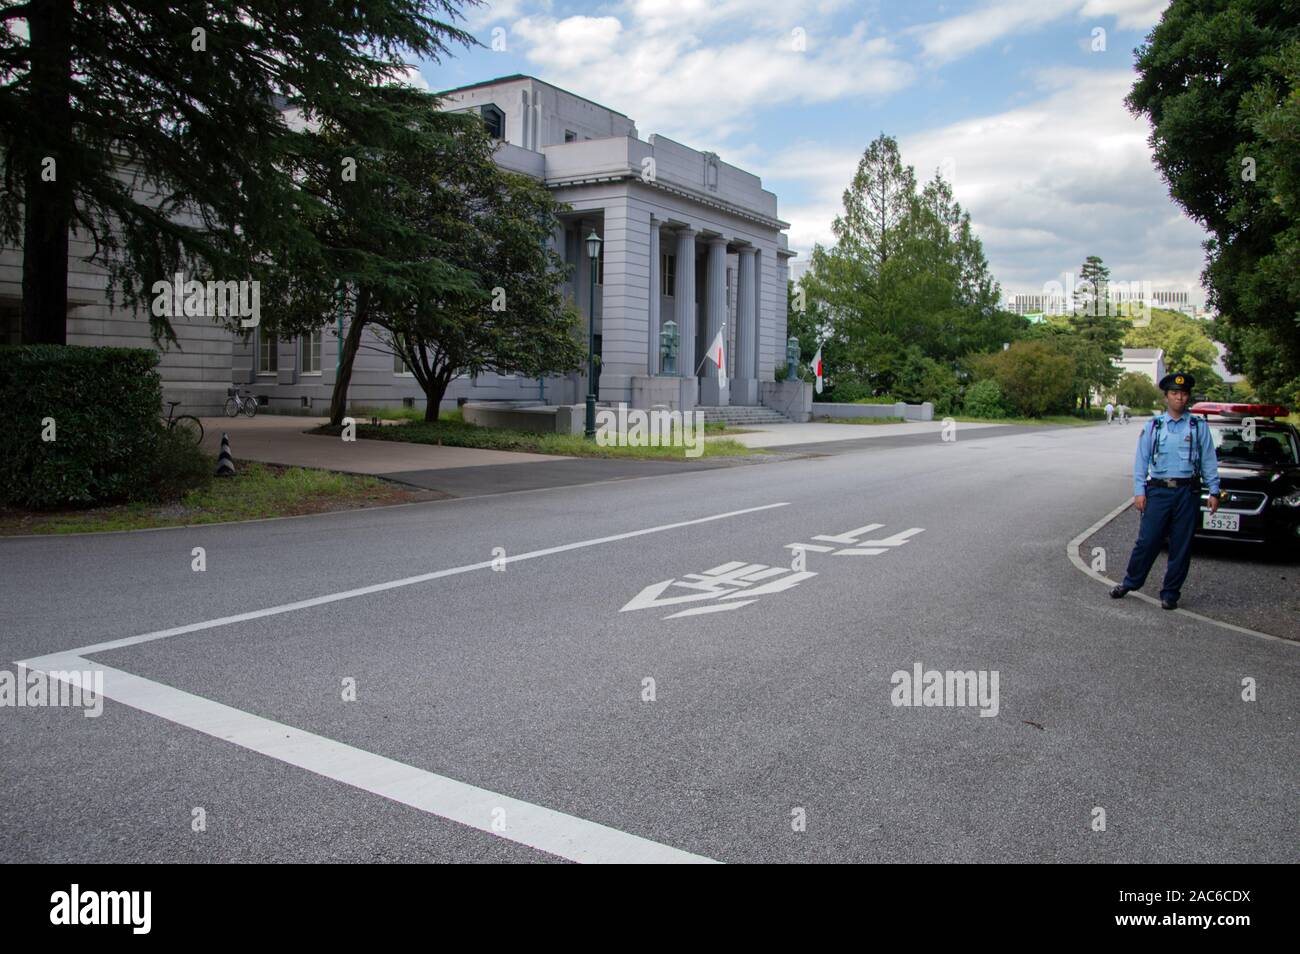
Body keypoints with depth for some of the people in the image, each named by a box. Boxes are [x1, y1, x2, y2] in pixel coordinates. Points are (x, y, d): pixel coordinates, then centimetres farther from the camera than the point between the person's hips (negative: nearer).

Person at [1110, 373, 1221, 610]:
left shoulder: (1199, 426, 7)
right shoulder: (1153, 426, 8)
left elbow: (1209, 461, 7)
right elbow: (1141, 460, 7)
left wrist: (1214, 492, 0)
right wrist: (1139, 491, -1)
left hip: (1188, 493, 0)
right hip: (1158, 490, 0)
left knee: (1181, 546, 5)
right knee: (1147, 540, -1)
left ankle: (1170, 593, 15)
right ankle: (1130, 582, 14)